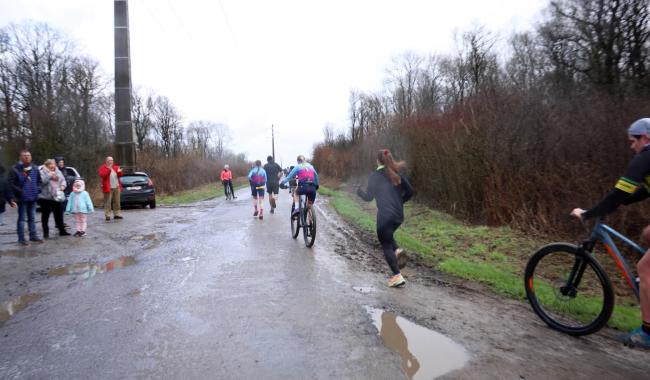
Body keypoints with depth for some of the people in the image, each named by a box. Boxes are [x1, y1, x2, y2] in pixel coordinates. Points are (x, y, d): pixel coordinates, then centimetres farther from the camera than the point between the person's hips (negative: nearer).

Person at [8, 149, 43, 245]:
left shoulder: (35, 168, 7)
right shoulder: (15, 169, -9)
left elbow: (39, 180, 19)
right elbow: (11, 183, -11)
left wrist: (38, 189, 4)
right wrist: (20, 191, -17)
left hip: (33, 197, 5)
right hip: (22, 198, -5)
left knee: (32, 218, 14)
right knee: (22, 218, 1)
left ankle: (33, 235, 24)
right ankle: (21, 238, 8)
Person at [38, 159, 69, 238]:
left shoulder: (58, 171, 11)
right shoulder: (42, 171, -6)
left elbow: (63, 180, 14)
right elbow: (41, 181, -20)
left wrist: (62, 185, -5)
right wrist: (49, 176, -25)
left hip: (56, 196, 5)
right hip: (45, 197, -4)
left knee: (59, 214, 10)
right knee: (45, 215, 3)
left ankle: (62, 230, 19)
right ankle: (46, 232, 12)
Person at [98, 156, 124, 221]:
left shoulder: (115, 167, 16)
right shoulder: (103, 168, 1)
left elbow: (120, 175, 17)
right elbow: (102, 175, -16)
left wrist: (119, 172, -5)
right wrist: (109, 169, -22)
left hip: (116, 187, 5)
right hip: (108, 188, -5)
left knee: (117, 202, 8)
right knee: (107, 202, -8)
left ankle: (117, 214, 15)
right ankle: (107, 215, -5)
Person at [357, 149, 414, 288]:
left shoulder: (375, 176, -9)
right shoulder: (396, 174, 7)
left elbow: (368, 197, -9)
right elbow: (410, 191, 6)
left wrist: (359, 191, 11)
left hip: (385, 216, -6)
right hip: (399, 215, 6)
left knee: (386, 246, 5)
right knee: (388, 234, 33)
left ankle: (397, 276, 0)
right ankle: (396, 249, 9)